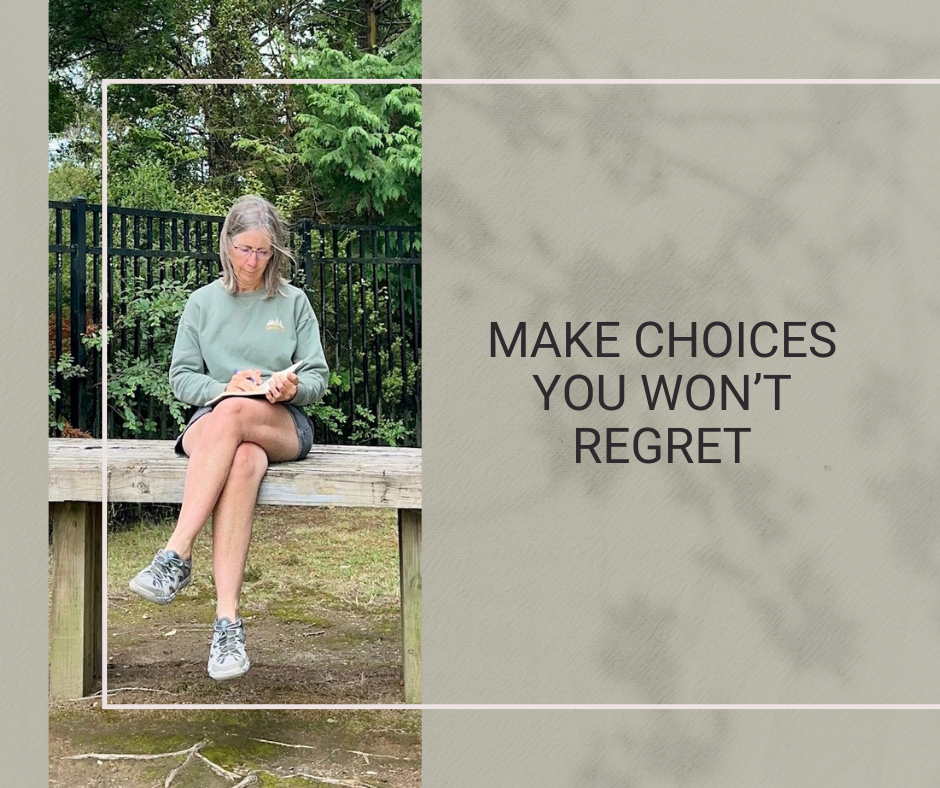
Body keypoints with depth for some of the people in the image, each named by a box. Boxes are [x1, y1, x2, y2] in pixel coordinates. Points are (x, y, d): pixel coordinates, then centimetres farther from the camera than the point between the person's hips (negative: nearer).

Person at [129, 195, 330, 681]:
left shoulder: (294, 302, 14)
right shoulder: (203, 303, 16)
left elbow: (317, 378, 9)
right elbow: (181, 379, 11)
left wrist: (292, 387, -15)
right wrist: (225, 384, -10)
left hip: (283, 424, 0)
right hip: (212, 422, 1)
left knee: (232, 414, -39)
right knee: (244, 462, -40)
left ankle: (176, 556, -43)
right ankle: (227, 620, -49)